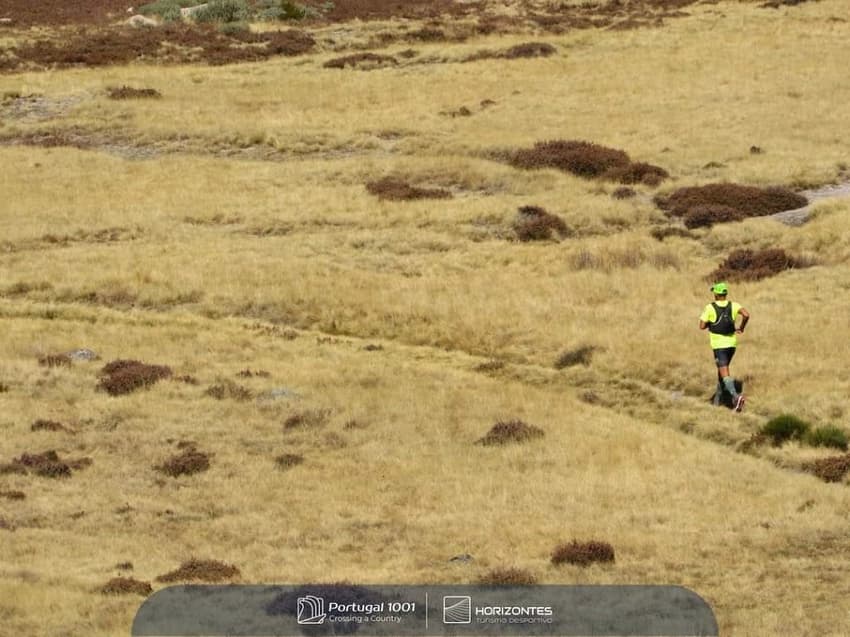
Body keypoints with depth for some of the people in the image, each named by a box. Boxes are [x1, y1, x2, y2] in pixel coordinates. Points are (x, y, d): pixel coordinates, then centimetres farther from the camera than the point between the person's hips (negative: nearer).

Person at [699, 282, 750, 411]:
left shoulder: (710, 308, -8)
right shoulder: (733, 305, 0)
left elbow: (702, 326, -7)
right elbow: (746, 314, -16)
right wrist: (741, 328, 1)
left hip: (718, 345, -5)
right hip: (731, 343, 5)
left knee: (725, 373, -12)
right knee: (723, 368, 26)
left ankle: (736, 396, -33)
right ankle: (718, 396, 33)